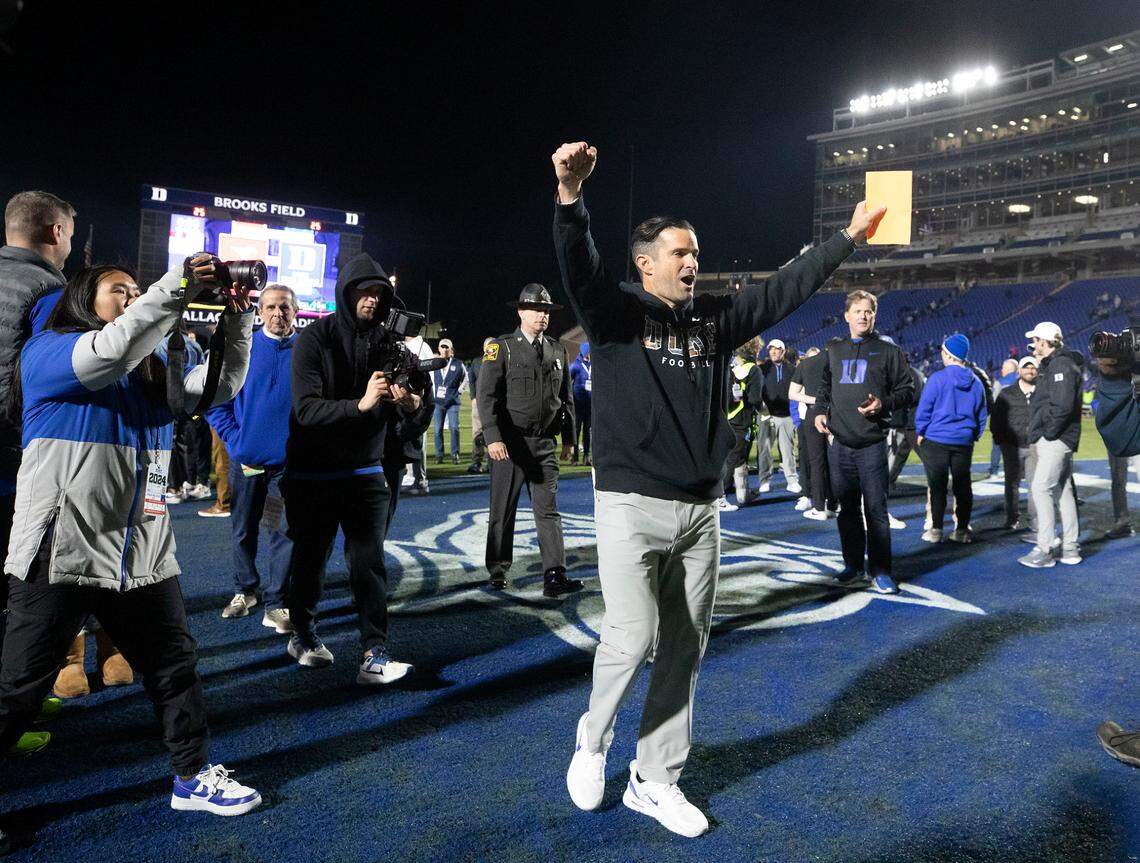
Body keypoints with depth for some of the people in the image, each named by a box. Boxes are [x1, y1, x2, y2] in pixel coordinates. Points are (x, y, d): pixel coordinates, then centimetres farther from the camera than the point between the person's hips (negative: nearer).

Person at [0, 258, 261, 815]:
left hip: (143, 557, 6)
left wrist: (237, 317, -7)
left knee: (175, 666, 12)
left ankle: (193, 777, 26)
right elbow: (112, 350, -24)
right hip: (60, 555, -6)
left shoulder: (150, 371, 15)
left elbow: (222, 384, 6)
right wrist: (177, 287, -24)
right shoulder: (46, 352, -2)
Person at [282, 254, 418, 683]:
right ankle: (303, 634, 36)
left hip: (365, 471, 2)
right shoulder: (314, 339, -9)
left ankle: (374, 655, -2)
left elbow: (414, 402, 5)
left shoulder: (388, 343, 3)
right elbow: (306, 409, -19)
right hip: (313, 474, -2)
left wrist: (409, 403, -19)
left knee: (369, 562, -4)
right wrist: (360, 404, -33)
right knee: (310, 558, 13)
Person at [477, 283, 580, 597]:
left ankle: (554, 576, -2)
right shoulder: (501, 347, -2)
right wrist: (493, 437, -18)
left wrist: (568, 438, 14)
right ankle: (498, 571, 22)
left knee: (548, 510, -1)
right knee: (502, 510, 7)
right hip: (510, 443, -3)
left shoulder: (557, 351, 13)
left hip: (545, 444, 3)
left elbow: (566, 397, 18)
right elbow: (487, 395, -9)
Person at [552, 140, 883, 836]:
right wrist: (571, 197, -38)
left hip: (701, 510, 6)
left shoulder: (714, 317, 12)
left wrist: (848, 238, 22)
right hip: (632, 505, -5)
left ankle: (655, 780, 26)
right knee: (632, 637, -10)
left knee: (685, 649, 9)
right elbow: (579, 265, -21)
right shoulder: (615, 311, -3)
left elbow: (785, 288, 18)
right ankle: (594, 738, 23)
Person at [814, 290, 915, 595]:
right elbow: (824, 386, 24)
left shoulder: (888, 350, 3)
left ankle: (879, 570, 8)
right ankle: (853, 565, 20)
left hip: (872, 443, -3)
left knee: (875, 508, -2)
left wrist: (884, 403, -15)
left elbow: (907, 390, 3)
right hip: (839, 442, 4)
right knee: (847, 508, 10)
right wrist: (820, 411, 7)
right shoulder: (834, 349, 13)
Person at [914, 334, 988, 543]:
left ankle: (936, 529, 3)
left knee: (937, 486, 1)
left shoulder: (938, 378, -11)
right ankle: (962, 530, 15)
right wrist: (975, 435, 19)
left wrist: (920, 432, 2)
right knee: (963, 485, 11)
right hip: (964, 442, 4)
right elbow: (981, 414, 11)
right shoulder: (976, 382, 5)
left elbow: (924, 409, -10)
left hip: (936, 439, -4)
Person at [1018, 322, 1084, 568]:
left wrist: (1048, 432, -17)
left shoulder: (1061, 365, -13)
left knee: (1040, 489, -11)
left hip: (1055, 440, -11)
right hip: (1052, 441, 11)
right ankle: (1070, 549, 19)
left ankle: (1044, 550, -8)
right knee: (1063, 491, 12)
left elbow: (1063, 404, -24)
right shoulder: (1050, 366, 19)